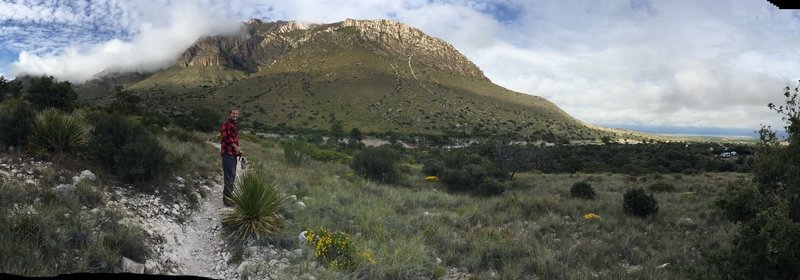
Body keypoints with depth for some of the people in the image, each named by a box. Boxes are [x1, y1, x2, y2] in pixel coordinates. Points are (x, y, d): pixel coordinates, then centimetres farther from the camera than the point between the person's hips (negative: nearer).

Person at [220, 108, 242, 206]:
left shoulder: (235, 126, 20)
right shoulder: (226, 124, -9)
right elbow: (226, 137, -19)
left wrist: (238, 149, 17)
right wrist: (235, 147, -16)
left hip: (233, 153, 10)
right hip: (227, 153, -10)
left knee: (232, 176, 15)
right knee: (229, 175, -11)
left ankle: (226, 197, 25)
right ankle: (228, 199, -10)